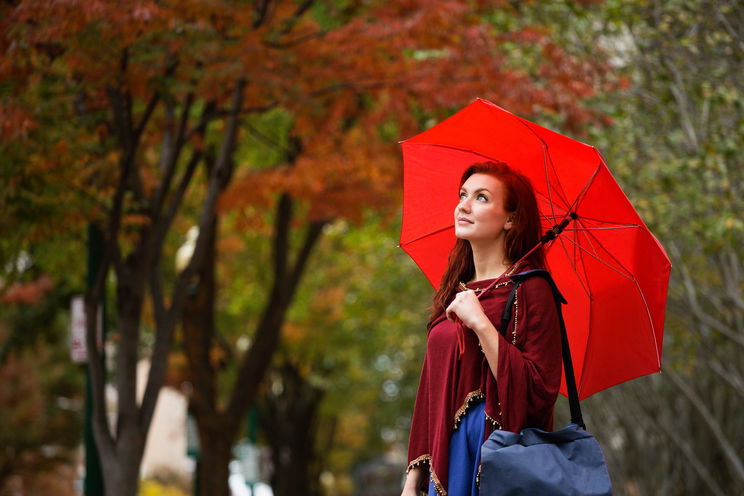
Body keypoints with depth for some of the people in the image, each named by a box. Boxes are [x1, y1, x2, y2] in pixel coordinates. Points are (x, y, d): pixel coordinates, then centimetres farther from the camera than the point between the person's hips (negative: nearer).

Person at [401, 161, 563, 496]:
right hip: (446, 457, 6)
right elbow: (430, 388, 14)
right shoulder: (455, 290, 13)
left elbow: (538, 391, -18)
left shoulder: (530, 288, -7)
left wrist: (481, 324, -20)